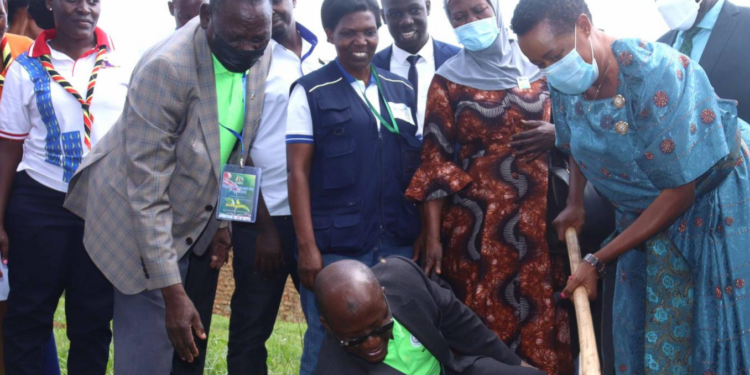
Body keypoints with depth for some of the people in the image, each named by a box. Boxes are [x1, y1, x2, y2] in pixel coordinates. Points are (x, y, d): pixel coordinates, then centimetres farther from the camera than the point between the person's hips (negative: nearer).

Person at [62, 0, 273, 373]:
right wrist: (172, 292, -27)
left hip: (195, 220, 6)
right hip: (139, 220, -6)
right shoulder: (166, 67, -29)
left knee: (187, 345, 12)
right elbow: (146, 189, -27)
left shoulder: (260, 58, -8)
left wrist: (223, 217, 7)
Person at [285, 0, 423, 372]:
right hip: (336, 247, -4)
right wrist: (307, 246, -12)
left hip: (399, 245, 4)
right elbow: (298, 172, -5)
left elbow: (418, 166, 14)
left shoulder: (402, 90, 12)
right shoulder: (310, 92, -1)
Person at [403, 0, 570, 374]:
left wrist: (558, 135, -8)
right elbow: (436, 161, -1)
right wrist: (433, 237, -8)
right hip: (479, 221, -1)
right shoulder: (448, 81, 3)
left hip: (541, 215, 2)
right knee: (485, 318, -1)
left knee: (544, 315, 1)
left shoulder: (538, 67, 8)